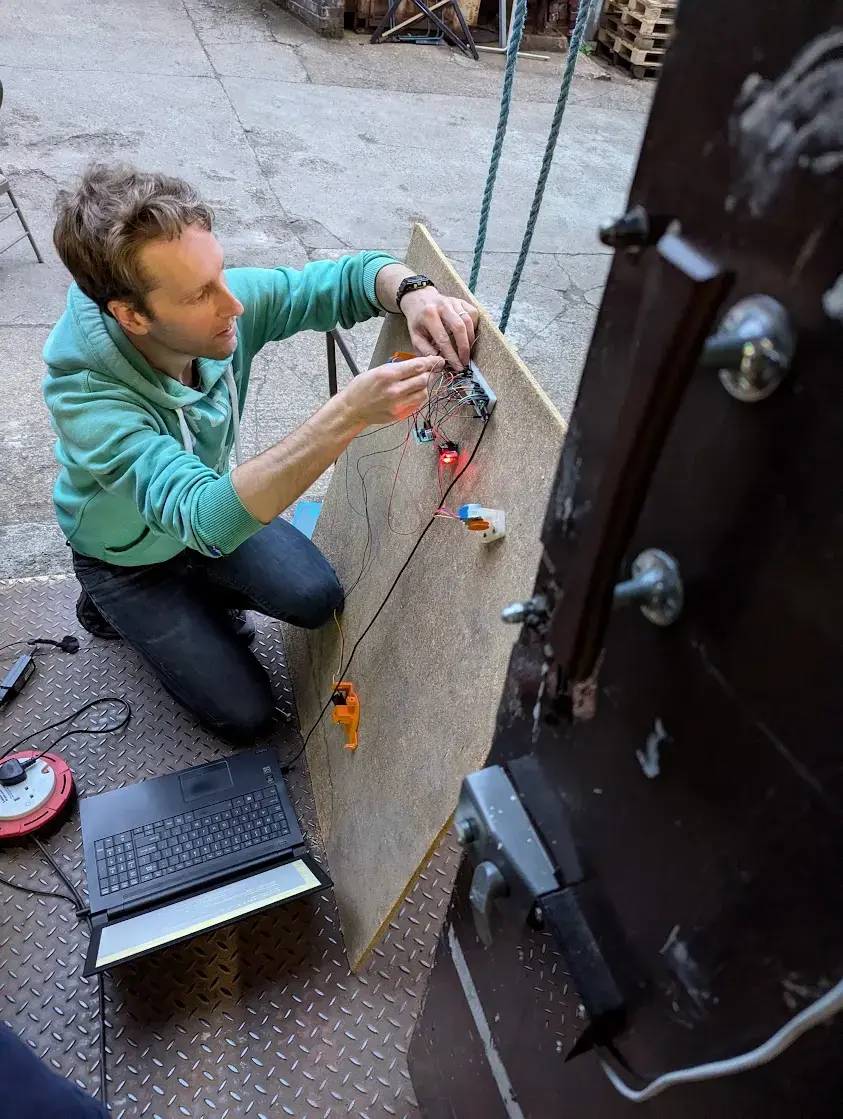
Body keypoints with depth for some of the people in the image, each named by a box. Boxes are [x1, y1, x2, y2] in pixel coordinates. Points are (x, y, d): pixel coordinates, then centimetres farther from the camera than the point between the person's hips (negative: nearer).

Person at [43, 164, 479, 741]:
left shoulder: (224, 301, -26)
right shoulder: (85, 395, -40)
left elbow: (346, 278, -17)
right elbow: (205, 518, -53)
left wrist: (414, 291, -41)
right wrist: (348, 415, -62)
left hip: (221, 505, 4)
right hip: (130, 557, -4)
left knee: (319, 599, -10)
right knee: (245, 713, 0)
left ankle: (201, 597, 18)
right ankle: (114, 610, 21)